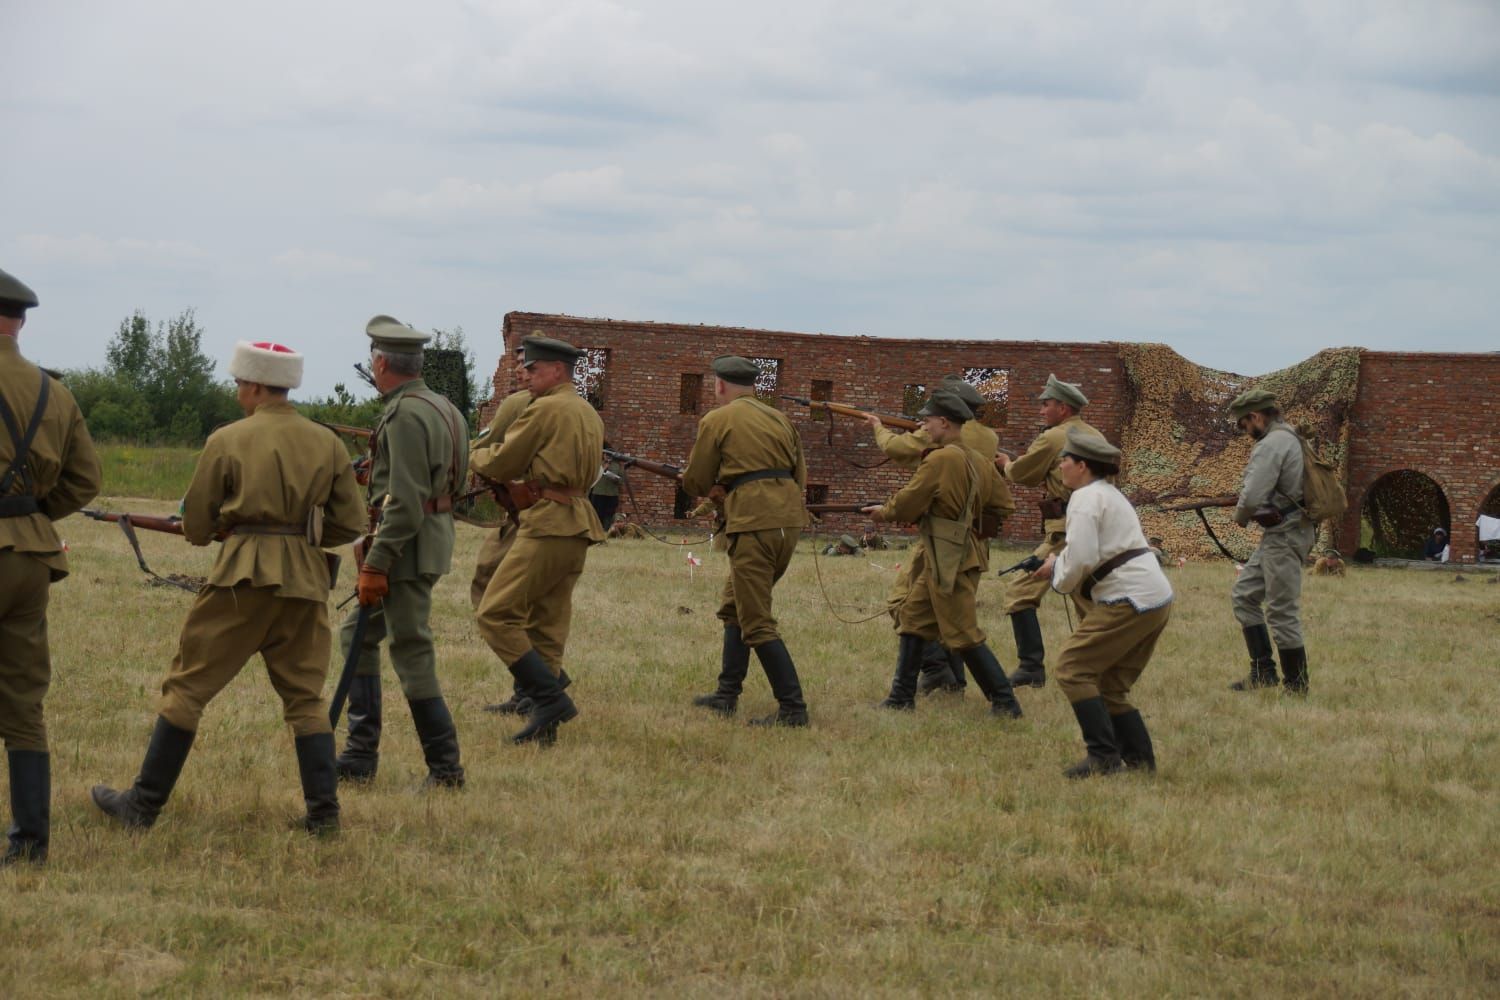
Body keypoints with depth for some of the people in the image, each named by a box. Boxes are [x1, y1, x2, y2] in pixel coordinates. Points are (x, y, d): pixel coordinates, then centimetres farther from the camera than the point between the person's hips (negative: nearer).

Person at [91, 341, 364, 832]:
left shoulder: (228, 440, -2)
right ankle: (323, 810, 6)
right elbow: (350, 524, 9)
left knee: (188, 686, 4)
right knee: (305, 694, 13)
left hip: (243, 575, -3)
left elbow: (195, 526, 4)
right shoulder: (327, 443, 6)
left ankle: (143, 805, 7)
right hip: (307, 580, 3)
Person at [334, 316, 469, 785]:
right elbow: (438, 480, 19)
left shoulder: (405, 415, -18)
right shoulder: (438, 407, 13)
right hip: (433, 532, 11)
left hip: (408, 544, -11)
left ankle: (445, 766, -1)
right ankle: (360, 755, 18)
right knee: (358, 635, 17)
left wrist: (375, 563, -21)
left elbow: (406, 501, -23)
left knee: (411, 651, -6)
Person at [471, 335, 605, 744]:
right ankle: (545, 724, 8)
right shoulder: (590, 415, 20)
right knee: (547, 626, 11)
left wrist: (479, 455, 15)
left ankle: (551, 697, -13)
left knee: (496, 615, -8)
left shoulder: (546, 409, -10)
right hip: (579, 526, 10)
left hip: (548, 524, -10)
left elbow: (502, 464, -6)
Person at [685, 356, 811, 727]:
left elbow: (695, 482, 6)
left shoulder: (716, 420, 1)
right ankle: (726, 695, 24)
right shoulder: (779, 418, 18)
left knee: (757, 623, -6)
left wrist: (708, 486, 28)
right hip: (790, 518, 8)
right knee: (734, 607, 21)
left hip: (755, 523, -8)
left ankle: (792, 708, -12)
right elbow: (800, 474, 20)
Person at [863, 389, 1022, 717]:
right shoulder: (980, 462, 9)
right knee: (913, 618, 15)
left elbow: (907, 502, -11)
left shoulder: (941, 459, -17)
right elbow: (1005, 506, 11)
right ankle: (901, 698, 19)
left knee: (964, 635, -5)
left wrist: (884, 512, 8)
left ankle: (1005, 703, -2)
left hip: (950, 560, -10)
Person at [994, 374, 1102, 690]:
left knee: (1021, 590, -5)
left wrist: (1006, 464, 28)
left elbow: (1021, 473, 2)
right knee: (1087, 599, 19)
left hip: (1065, 531, -8)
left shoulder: (1053, 438, -7)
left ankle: (1031, 667, -12)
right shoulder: (1096, 438, 15)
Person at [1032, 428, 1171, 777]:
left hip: (1131, 601, -10)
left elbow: (1080, 558, -19)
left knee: (1073, 667, -5)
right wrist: (1058, 565, 13)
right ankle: (1139, 758, 14)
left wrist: (1057, 572, 1)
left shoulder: (1086, 498, -9)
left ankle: (1103, 755, -10)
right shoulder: (1110, 494, 22)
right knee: (1110, 686, 17)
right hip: (1156, 599, 10)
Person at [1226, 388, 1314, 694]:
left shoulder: (1270, 445, -17)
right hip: (1279, 534, 11)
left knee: (1282, 611, -4)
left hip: (1284, 535, -11)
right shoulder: (1290, 438, 15)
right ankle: (1262, 672, 15)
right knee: (1244, 595, 15)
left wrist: (1240, 517, -3)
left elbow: (1252, 496, -25)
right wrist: (1248, 511, 12)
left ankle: (1296, 685, 3)